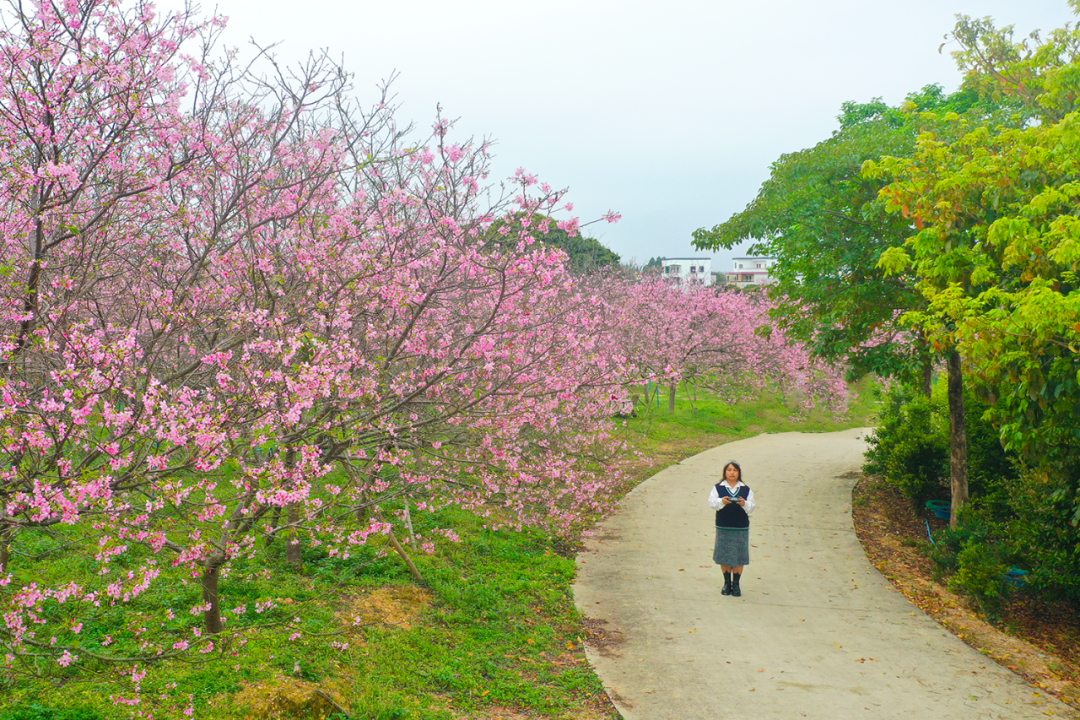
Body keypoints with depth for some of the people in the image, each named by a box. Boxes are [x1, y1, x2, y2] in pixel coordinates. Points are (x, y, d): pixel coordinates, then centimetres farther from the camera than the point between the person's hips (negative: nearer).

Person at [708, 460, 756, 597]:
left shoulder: (746, 489, 6)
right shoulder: (718, 488, 4)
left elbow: (752, 506, 0)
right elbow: (712, 502, -7)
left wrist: (744, 504, -21)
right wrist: (722, 501, -26)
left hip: (741, 528, 0)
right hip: (723, 528, 0)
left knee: (739, 556, 2)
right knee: (724, 555, 5)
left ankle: (736, 584, 12)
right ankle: (727, 583, 19)